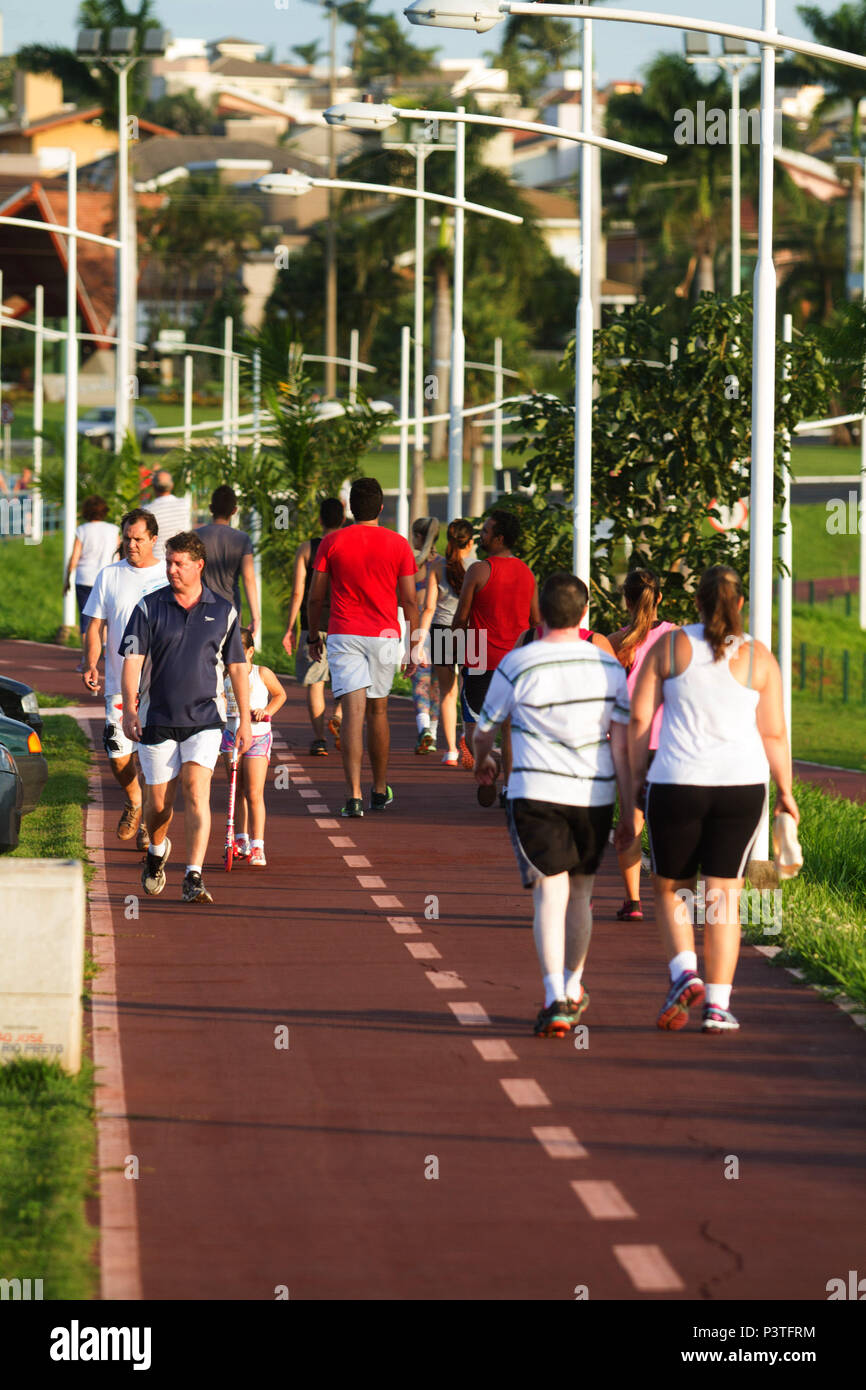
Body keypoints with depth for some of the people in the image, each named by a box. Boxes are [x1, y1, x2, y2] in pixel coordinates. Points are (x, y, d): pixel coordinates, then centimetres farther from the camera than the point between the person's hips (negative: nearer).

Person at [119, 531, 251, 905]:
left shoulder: (223, 611, 5)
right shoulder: (149, 608, 1)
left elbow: (237, 668, 10)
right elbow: (132, 660, -4)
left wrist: (245, 722, 8)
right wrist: (129, 709, -17)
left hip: (204, 719, -1)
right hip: (157, 719, 1)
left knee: (196, 792, -17)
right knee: (159, 802, 7)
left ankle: (194, 877, -20)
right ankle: (157, 850, 40)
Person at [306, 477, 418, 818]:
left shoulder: (331, 543, -1)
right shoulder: (398, 545, 1)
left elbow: (315, 597, 2)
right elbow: (409, 601, 0)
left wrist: (313, 637, 15)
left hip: (344, 634, -1)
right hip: (384, 636, 1)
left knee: (353, 712, -8)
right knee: (378, 711, 16)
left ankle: (353, 794, -21)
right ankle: (380, 790, 28)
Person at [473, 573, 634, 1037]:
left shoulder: (516, 666, -7)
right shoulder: (608, 667, 0)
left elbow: (485, 727, 8)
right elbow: (621, 743, 0)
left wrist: (483, 760, 30)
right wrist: (630, 811, 4)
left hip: (536, 794, -3)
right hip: (594, 795, 3)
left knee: (550, 894, -5)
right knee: (580, 894, 18)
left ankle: (556, 999, -19)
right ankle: (572, 989, 33)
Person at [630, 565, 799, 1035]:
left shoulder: (668, 647, 1)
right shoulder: (759, 658, 1)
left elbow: (638, 717, 0)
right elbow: (774, 734, 1)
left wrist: (637, 776, 9)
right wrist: (785, 790, 12)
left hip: (677, 784, -1)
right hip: (742, 785, 1)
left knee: (671, 888, 15)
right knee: (724, 898, 7)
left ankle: (684, 973, -6)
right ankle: (717, 1005, 1)